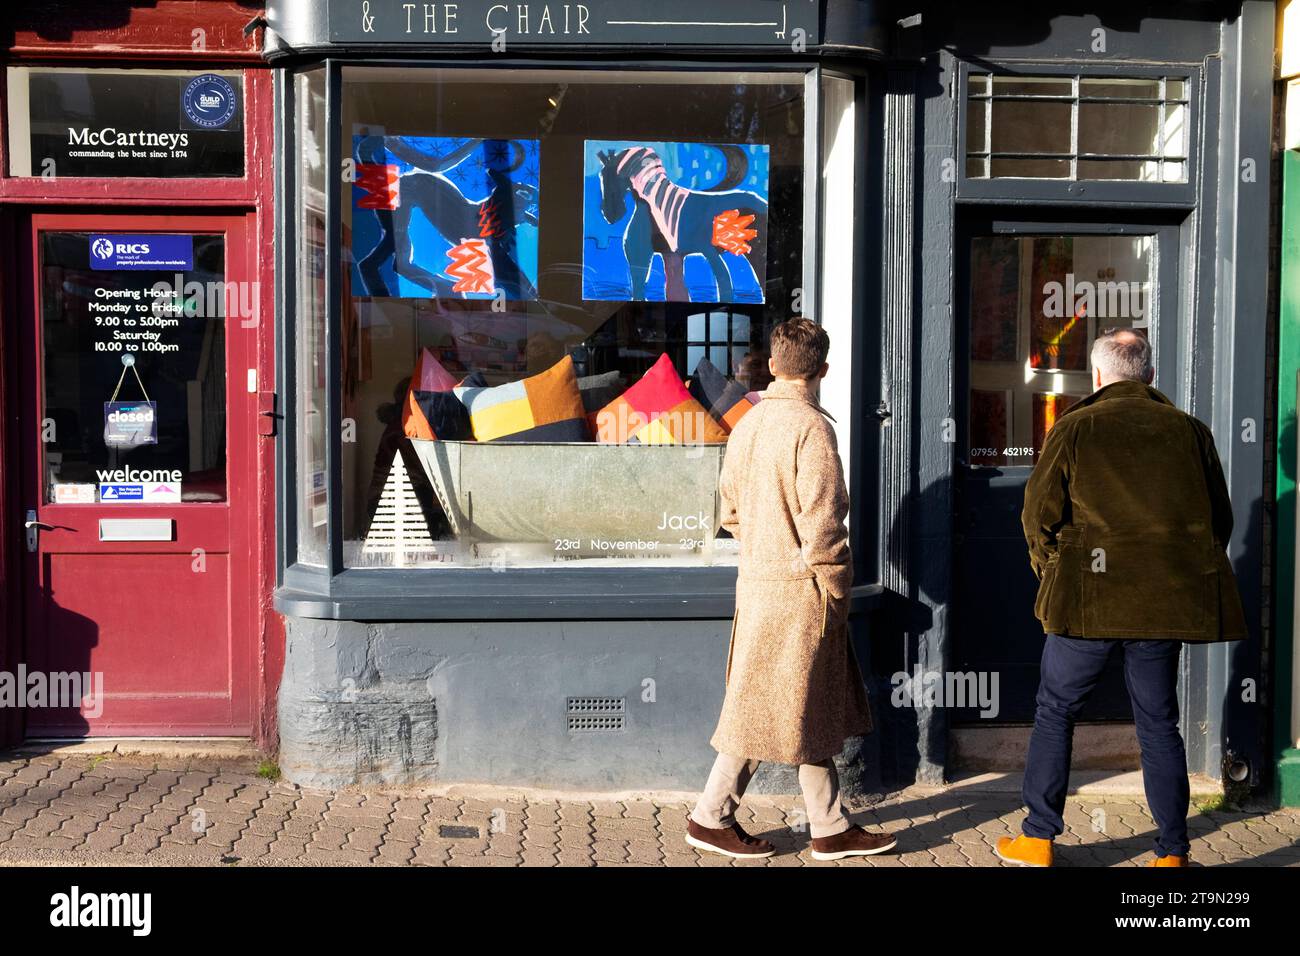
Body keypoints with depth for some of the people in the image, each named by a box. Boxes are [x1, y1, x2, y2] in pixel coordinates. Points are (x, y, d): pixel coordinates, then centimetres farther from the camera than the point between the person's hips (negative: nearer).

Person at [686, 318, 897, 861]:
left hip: (756, 580, 8)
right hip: (798, 588, -8)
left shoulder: (747, 423, 10)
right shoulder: (811, 426, -16)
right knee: (771, 709, 3)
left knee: (812, 710, 14)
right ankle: (711, 818, 14)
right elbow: (819, 518, -19)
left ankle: (830, 828, 21)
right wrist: (835, 590, -10)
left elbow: (731, 511, 15)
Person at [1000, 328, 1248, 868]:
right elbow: (1221, 519, 11)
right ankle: (1172, 854, 15)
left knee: (1055, 714, 11)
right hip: (1166, 601, 3)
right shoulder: (1189, 430, 7)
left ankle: (1038, 839, 15)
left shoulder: (1074, 428, -3)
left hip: (1088, 600, -3)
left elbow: (1039, 513, -4)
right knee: (1158, 723, 13)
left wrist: (1052, 568, 12)